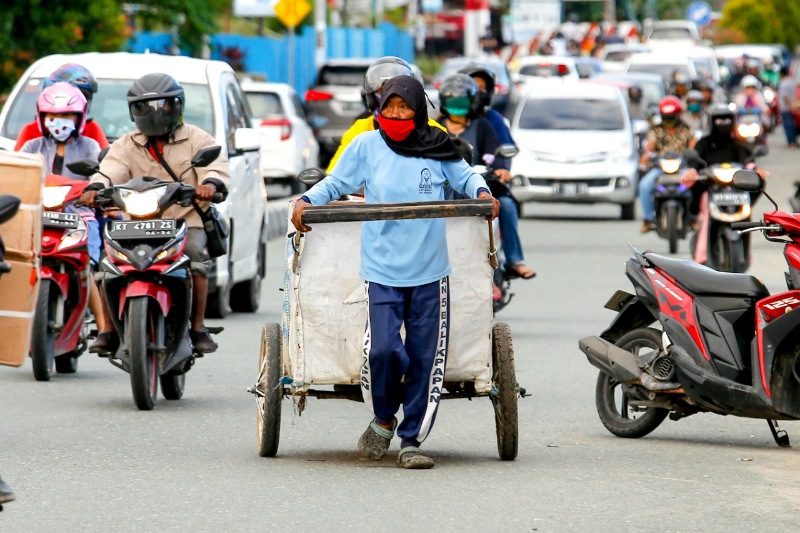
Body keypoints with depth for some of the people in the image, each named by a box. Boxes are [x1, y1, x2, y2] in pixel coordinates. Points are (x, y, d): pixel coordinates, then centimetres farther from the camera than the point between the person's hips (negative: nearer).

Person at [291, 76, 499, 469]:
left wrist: (482, 192, 0)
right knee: (382, 349, -17)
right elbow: (335, 183, 12)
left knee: (425, 358, 2)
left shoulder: (437, 149, 6)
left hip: (430, 273, 2)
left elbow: (465, 176, 20)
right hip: (382, 270, -2)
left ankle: (411, 440, 12)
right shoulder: (366, 146, 3)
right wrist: (307, 201, -5)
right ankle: (383, 420, 11)